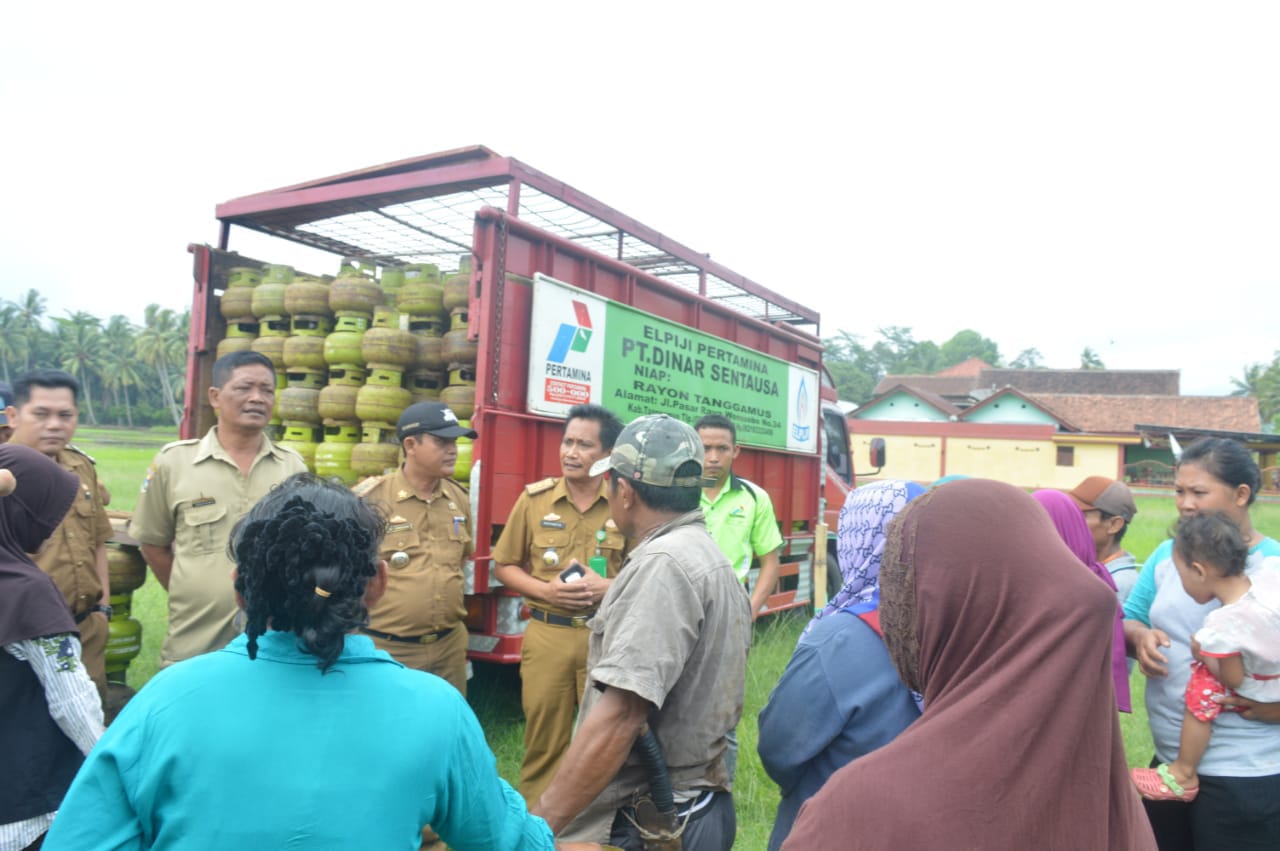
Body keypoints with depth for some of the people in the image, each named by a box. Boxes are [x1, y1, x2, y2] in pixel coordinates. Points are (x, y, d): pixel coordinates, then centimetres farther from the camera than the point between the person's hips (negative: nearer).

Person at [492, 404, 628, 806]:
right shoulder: (534, 499, 2)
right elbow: (504, 566, 8)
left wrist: (610, 586, -12)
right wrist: (545, 590, -9)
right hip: (547, 635, 1)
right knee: (544, 739, 9)